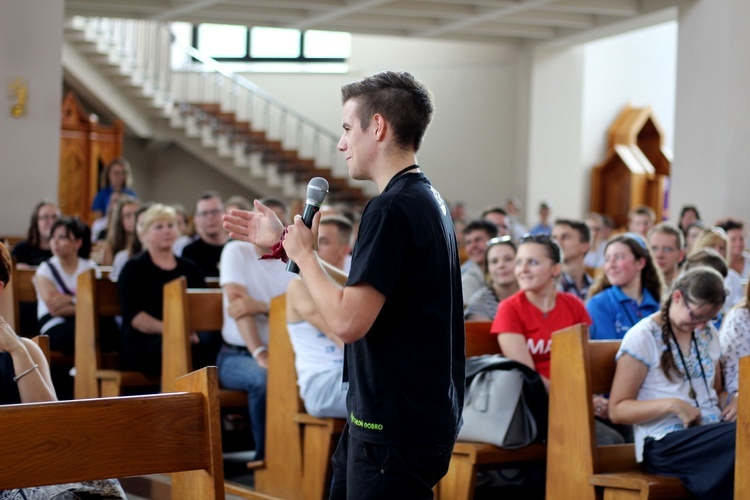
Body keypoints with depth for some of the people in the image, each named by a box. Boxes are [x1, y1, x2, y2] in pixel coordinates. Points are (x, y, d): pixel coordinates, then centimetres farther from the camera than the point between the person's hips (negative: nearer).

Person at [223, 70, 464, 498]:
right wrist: (283, 242, 20)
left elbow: (347, 321, -24)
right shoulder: (429, 201, 13)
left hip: (396, 427, -10)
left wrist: (303, 254, -9)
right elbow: (361, 294, 20)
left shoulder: (392, 209, -20)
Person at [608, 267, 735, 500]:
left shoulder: (708, 334, 19)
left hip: (712, 430, 7)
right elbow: (617, 410, -4)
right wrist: (671, 405, -18)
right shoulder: (642, 338, -2)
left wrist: (731, 401, 7)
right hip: (664, 443, -7)